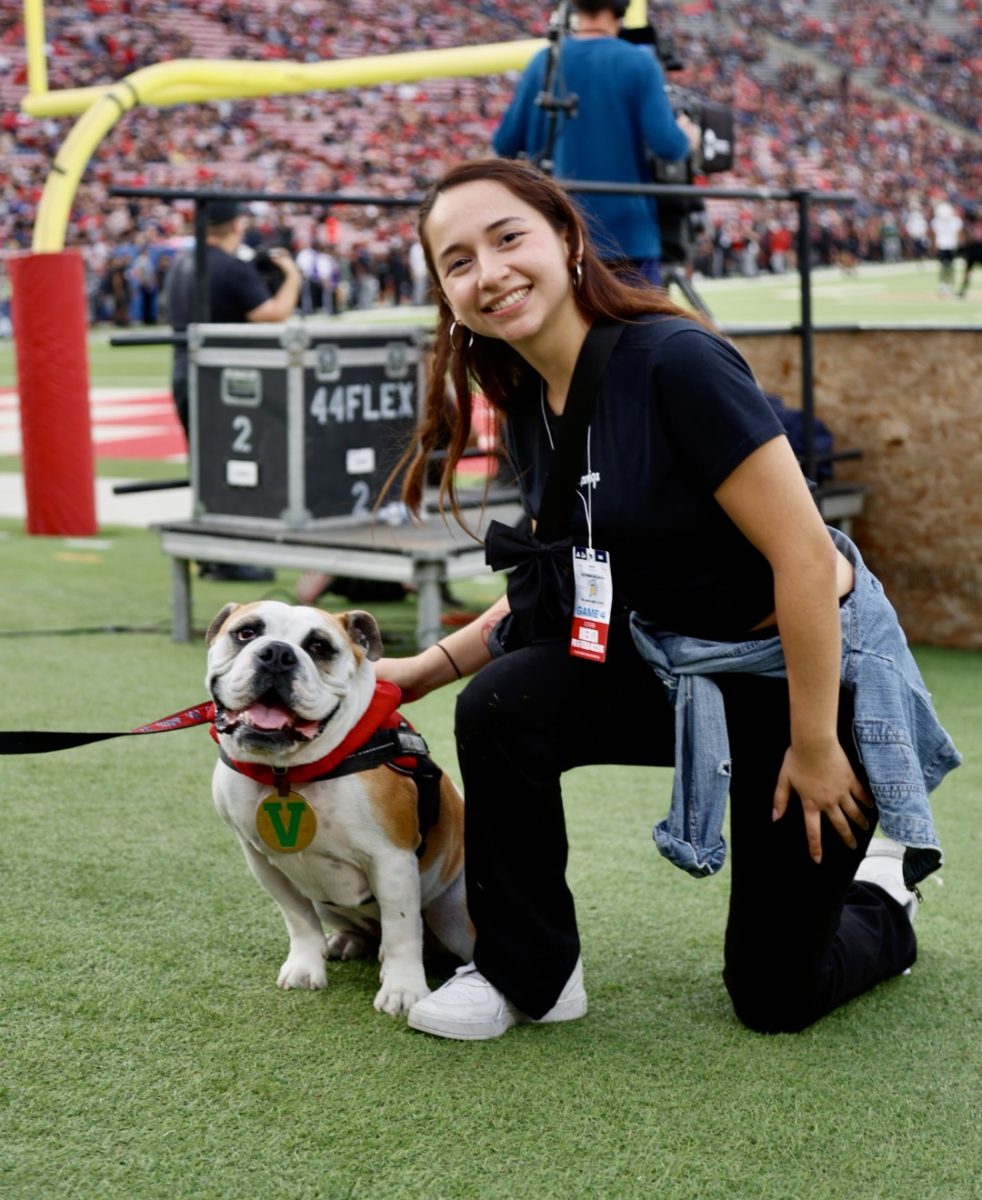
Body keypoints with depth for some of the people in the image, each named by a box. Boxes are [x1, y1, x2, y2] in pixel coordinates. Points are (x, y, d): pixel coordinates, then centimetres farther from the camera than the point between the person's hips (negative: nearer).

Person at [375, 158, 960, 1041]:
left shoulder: (674, 362, -27)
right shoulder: (528, 404, -3)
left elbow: (806, 558, -27)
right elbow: (563, 582, 11)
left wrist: (814, 745, -21)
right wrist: (429, 668, 1)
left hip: (810, 668, -6)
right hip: (672, 663, 6)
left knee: (776, 999, 2)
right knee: (499, 709, -23)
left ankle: (885, 885, 36)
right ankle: (530, 975, -2)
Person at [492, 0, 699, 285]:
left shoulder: (543, 62, 1)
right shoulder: (638, 62, -9)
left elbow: (504, 145, 4)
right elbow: (667, 144, -15)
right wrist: (688, 139, 7)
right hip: (628, 232, -3)